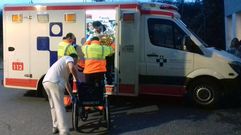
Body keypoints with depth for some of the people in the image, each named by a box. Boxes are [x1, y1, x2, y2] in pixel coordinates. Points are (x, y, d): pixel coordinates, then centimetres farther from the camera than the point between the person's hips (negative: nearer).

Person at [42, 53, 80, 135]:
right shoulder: (69, 58, 11)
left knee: (54, 106, 22)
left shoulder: (66, 65, 35)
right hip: (54, 82, -9)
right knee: (59, 106, -9)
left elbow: (66, 82, 37)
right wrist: (77, 80, 1)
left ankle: (56, 127, 32)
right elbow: (72, 68, -13)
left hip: (46, 81, 9)